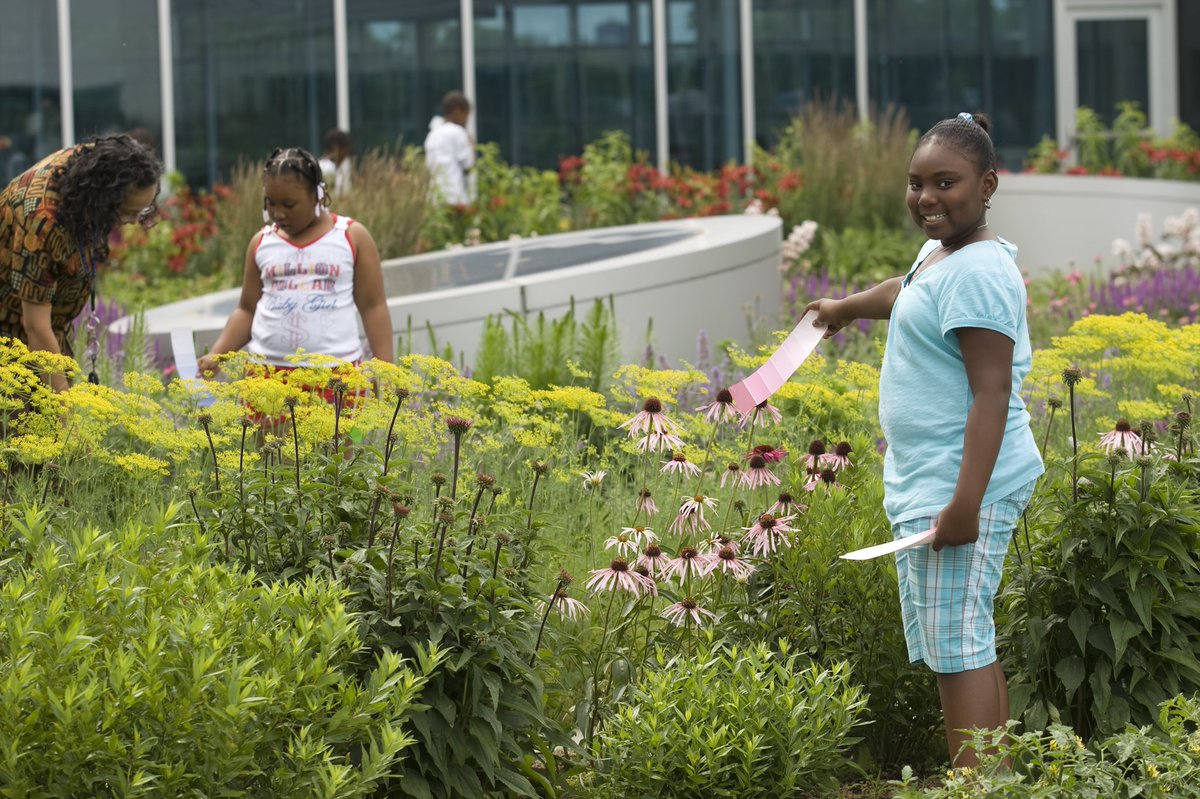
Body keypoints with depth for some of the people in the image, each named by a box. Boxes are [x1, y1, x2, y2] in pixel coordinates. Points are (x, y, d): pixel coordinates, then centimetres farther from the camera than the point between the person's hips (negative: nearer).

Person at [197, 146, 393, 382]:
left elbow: (373, 307, 5)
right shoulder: (261, 243, 11)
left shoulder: (353, 237, 4)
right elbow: (247, 310, 16)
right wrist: (215, 355, 2)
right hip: (266, 368, 2)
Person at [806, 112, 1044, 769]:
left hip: (961, 489, -10)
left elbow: (992, 393, -22)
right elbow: (904, 296, 41)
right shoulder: (938, 255, 16)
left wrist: (965, 504, -29)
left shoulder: (976, 272, -15)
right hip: (923, 486, 10)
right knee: (968, 651, 10)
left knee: (958, 653, -13)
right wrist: (843, 308, 61)